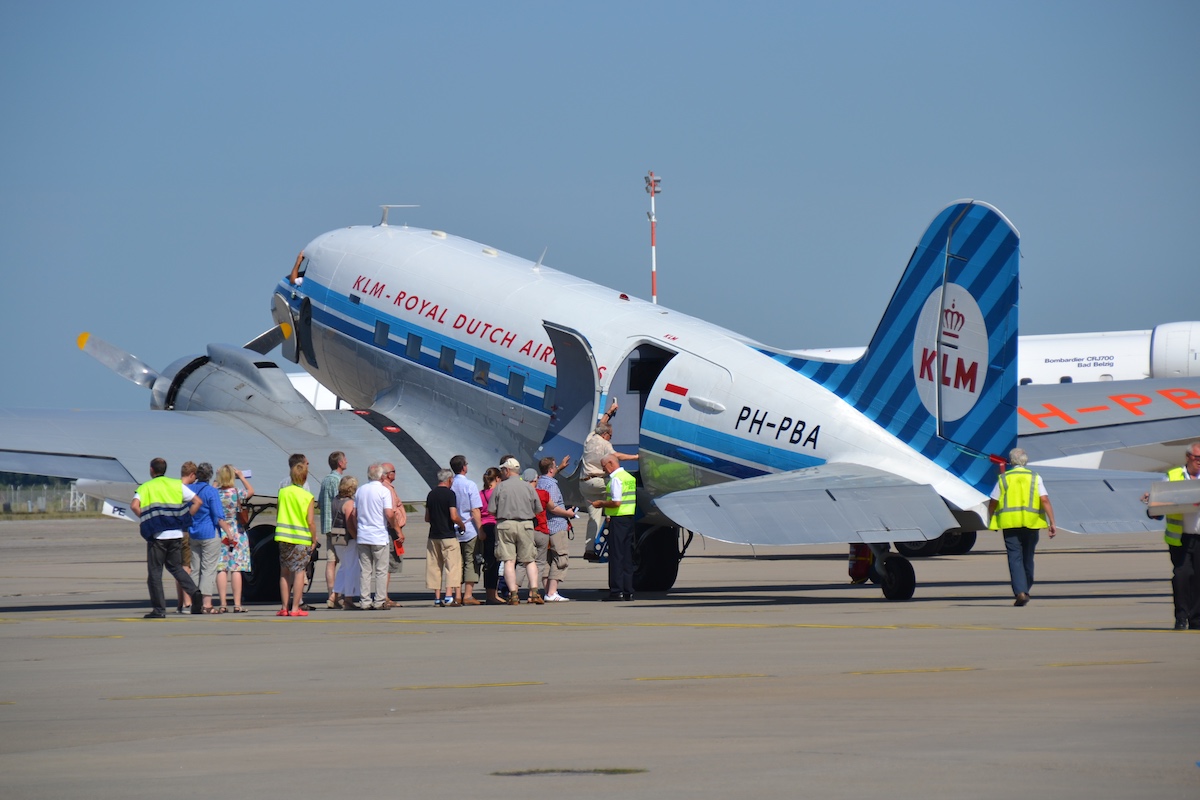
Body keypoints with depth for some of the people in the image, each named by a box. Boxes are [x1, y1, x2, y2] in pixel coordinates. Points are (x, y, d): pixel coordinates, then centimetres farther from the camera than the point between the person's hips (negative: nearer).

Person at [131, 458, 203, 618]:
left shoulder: (145, 487, 2)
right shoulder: (177, 485, 9)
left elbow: (134, 506, -16)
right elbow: (198, 501, 3)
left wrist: (145, 520, -1)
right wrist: (184, 520, 7)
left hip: (157, 535, -4)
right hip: (176, 534, 4)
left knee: (155, 572, 4)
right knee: (175, 566, 20)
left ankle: (159, 609, 1)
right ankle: (194, 592, -2)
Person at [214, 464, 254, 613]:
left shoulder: (215, 493, -5)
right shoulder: (237, 493, -9)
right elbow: (251, 491, 9)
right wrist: (241, 477, 18)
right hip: (237, 534, -2)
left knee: (221, 569, 3)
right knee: (236, 569, -1)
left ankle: (223, 604, -1)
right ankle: (237, 605, -2)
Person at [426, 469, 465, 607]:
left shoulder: (431, 494, 10)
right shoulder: (449, 494, -10)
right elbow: (454, 516, -18)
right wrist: (461, 525, 0)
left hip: (433, 536, 6)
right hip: (448, 535, -6)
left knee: (434, 566, 9)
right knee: (452, 564, -3)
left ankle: (437, 597, 7)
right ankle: (449, 596, -12)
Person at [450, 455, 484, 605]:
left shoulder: (449, 486, 3)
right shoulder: (470, 485, -10)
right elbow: (475, 511, -13)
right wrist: (480, 530, -8)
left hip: (453, 530, 5)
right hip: (470, 530, -5)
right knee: (471, 563, 0)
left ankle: (457, 595, 10)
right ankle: (468, 595, -4)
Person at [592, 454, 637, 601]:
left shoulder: (616, 479, -13)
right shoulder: (629, 477, 16)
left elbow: (616, 502, -23)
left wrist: (601, 504, -6)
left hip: (618, 519, -9)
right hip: (630, 517, 9)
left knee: (615, 556, -5)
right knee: (627, 556, 10)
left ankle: (616, 591, -7)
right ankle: (628, 591, 10)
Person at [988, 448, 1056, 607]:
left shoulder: (1004, 478, 5)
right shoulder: (1035, 477, 6)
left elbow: (993, 503, 6)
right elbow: (1045, 501, -4)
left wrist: (992, 521, 23)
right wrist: (1052, 523, -5)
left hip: (1010, 522, -2)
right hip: (1031, 522, 2)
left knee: (1015, 558, -5)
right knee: (1028, 556, 16)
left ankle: (1021, 592, -20)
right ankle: (1026, 589, 27)